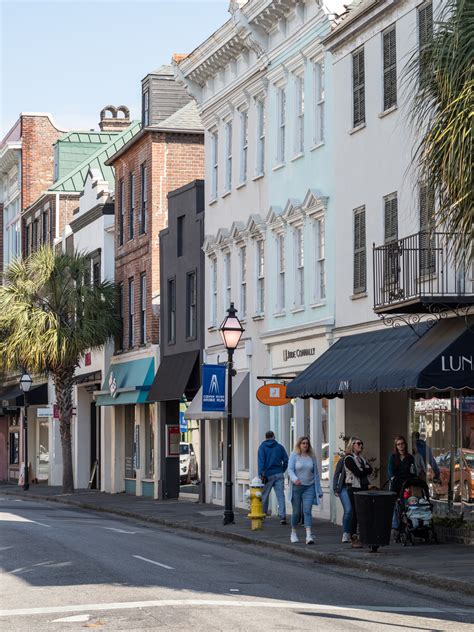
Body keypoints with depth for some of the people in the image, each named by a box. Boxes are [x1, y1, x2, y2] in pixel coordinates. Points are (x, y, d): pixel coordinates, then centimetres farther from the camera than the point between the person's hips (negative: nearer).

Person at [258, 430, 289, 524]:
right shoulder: (279, 447, 7)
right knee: (280, 496, -2)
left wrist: (261, 474, -15)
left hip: (268, 474, -2)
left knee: (264, 496, 9)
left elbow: (261, 461, -10)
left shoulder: (262, 447, 0)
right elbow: (286, 460, 4)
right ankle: (282, 517, -11)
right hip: (279, 474, 2)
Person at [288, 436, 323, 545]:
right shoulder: (294, 455, -2)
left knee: (307, 511, -10)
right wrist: (294, 479, -33)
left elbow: (316, 473, 11)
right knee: (296, 512, 7)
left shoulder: (312, 456, 7)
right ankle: (293, 533, 27)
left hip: (309, 487, 1)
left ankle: (309, 536, -18)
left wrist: (319, 490, 12)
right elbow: (290, 469, -11)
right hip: (296, 487, -1)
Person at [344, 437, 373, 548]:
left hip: (363, 487, 7)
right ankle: (353, 538, -5)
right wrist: (365, 469, 2)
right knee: (355, 512, -8)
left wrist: (362, 470, -7)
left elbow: (370, 470, 8)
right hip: (354, 488, -7)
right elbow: (358, 472, -14)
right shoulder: (348, 458, -5)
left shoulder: (362, 458, 20)